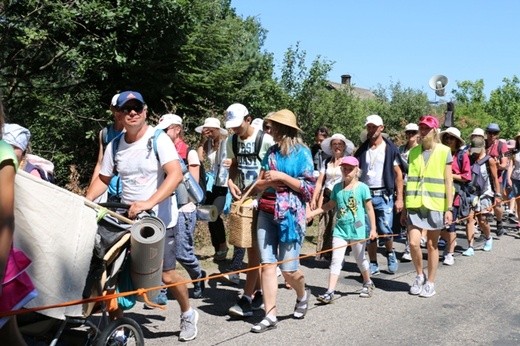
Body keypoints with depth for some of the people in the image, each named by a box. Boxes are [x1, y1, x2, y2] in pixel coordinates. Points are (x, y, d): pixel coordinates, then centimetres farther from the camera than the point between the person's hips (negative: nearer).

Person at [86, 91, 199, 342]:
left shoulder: (158, 140, -13)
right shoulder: (114, 145, 3)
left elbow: (175, 175, -25)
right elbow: (103, 179, 14)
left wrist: (149, 202, -37)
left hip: (159, 219, -4)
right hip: (127, 218, 5)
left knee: (166, 275, 0)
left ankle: (188, 314, 27)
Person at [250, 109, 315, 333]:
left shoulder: (302, 152, -3)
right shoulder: (271, 151, 12)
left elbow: (309, 187, -8)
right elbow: (259, 184, 15)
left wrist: (282, 176, -13)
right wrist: (269, 182, -7)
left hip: (290, 214, -5)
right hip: (267, 213, 5)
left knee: (288, 268, -2)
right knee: (267, 264, -2)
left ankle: (302, 295, 30)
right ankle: (270, 315, 4)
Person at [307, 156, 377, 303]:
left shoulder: (362, 188, -6)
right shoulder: (337, 187, 5)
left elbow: (369, 209, -4)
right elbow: (330, 205, 13)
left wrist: (373, 228, -7)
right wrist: (311, 213, 8)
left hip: (357, 230, -3)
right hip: (340, 229, 3)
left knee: (360, 258, 14)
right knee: (336, 260, -4)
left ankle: (368, 283, 39)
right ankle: (330, 292, -5)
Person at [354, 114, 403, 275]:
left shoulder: (390, 149, 1)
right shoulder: (362, 150, 9)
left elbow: (398, 174, 1)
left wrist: (399, 198, -4)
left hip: (384, 195, -3)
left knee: (385, 231, -6)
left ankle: (390, 253, 24)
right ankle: (373, 265, 17)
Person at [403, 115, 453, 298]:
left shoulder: (444, 152, -1)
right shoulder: (413, 152, 8)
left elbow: (448, 182, -1)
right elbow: (409, 181, 11)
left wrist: (449, 208, -6)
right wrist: (404, 208, 10)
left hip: (435, 205, -2)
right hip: (415, 204, 2)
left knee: (432, 244, 6)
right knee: (413, 242, -8)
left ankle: (430, 282, 20)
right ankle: (419, 275, 17)